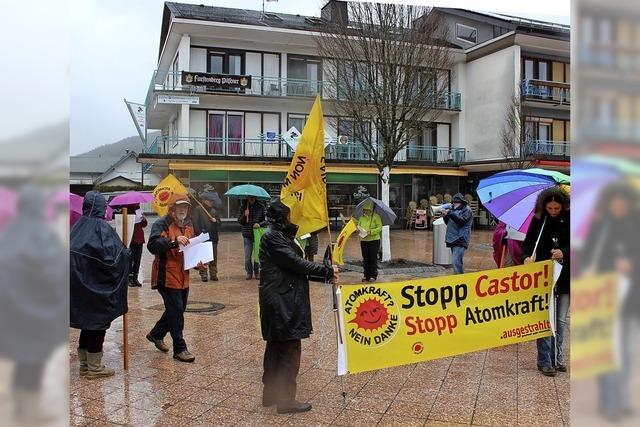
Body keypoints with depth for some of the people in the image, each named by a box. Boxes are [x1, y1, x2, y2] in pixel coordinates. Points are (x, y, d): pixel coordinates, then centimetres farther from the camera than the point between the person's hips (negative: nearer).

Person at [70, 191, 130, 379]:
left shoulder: (78, 226, 6)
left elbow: (71, 251, 9)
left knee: (87, 320, 17)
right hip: (97, 285, -7)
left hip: (78, 282, 7)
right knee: (99, 321, 4)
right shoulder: (102, 227, -15)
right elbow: (111, 256, -20)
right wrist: (126, 253, -2)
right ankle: (94, 367, 11)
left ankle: (84, 363, 26)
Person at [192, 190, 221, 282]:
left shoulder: (214, 211, 16)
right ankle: (203, 275, 7)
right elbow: (195, 223, -6)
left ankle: (213, 274, 13)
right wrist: (199, 234, -14)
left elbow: (219, 224, 17)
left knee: (214, 258, 6)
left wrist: (215, 221, -5)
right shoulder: (198, 210, 0)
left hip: (213, 238, 5)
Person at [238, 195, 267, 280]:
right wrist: (244, 215, -15)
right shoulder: (243, 207, 3)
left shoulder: (260, 207, 0)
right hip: (247, 235, 1)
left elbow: (266, 219, 2)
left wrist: (260, 224, -17)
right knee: (247, 256, 1)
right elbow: (239, 221, 3)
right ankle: (249, 272, 17)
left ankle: (257, 272, 20)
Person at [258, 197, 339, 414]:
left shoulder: (283, 235, 15)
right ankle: (286, 400, 9)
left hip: (283, 302, 10)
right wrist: (328, 270, -10)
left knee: (276, 347, 17)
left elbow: (295, 266, 12)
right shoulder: (272, 236, -15)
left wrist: (326, 274, 4)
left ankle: (271, 394, 29)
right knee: (289, 350, -2)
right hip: (282, 302, -10)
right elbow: (297, 264, -18)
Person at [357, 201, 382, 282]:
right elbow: (358, 226, 16)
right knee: (365, 258, 7)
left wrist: (371, 231, -22)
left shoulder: (376, 217, -4)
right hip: (363, 240, 4)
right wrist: (359, 229, -8)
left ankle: (373, 276, 7)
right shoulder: (362, 217, 11)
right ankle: (366, 275, 15)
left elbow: (379, 228, -9)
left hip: (374, 240, -4)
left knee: (373, 258, 0)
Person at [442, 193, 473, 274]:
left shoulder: (467, 210, -3)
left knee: (457, 262, -18)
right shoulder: (454, 210, 21)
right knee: (458, 262, 14)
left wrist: (450, 213, -23)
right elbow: (448, 223, 23)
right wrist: (445, 216, 3)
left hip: (460, 240, -8)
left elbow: (462, 221, -18)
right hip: (452, 239, 8)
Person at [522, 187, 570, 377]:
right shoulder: (538, 220, -2)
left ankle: (557, 357, 24)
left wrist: (564, 253, -22)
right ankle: (545, 361, 7)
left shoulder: (568, 220, -3)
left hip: (565, 276, 1)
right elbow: (528, 243, 2)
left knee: (561, 320, 9)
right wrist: (527, 257, -18)